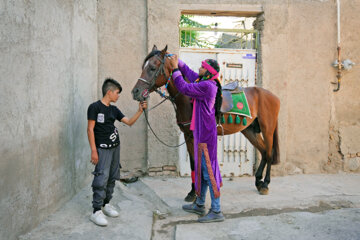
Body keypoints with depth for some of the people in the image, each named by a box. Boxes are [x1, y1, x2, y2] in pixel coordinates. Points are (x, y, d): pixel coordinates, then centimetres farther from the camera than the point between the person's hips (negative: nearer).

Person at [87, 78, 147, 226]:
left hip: (115, 147, 7)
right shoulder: (95, 107, -9)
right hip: (103, 149, -7)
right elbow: (90, 129, -11)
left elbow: (129, 122, 13)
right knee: (101, 179, -10)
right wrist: (93, 151, -15)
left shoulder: (113, 109, 11)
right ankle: (96, 212, -3)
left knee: (112, 178, 11)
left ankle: (106, 204, 25)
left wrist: (140, 111, 0)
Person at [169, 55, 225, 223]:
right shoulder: (203, 82, 11)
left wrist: (175, 68, -7)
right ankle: (199, 205, 32)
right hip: (202, 132, 10)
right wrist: (177, 62, 18)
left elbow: (184, 88, -17)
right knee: (201, 168, 18)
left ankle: (216, 212, 2)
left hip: (205, 133, -10)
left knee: (208, 170, -6)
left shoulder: (207, 86, -18)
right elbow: (189, 72, 26)